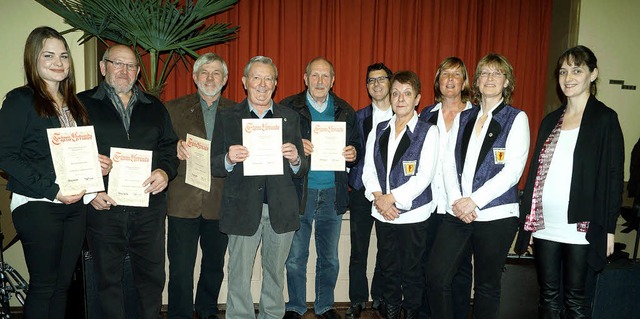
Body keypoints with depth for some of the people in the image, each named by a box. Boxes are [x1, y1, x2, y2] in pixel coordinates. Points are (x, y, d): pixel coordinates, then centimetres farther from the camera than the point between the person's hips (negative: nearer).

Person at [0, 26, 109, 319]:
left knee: (63, 283, 12)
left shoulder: (72, 104, 15)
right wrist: (52, 190, -18)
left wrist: (95, 163, -2)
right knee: (43, 285, 3)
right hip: (37, 206, -6)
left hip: (74, 205, 6)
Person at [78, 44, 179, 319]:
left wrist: (165, 172, -8)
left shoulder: (155, 107, 14)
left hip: (149, 207, 2)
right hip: (103, 206, -2)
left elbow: (170, 147, 12)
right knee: (108, 278, 10)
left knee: (152, 276, 9)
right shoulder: (83, 104, 5)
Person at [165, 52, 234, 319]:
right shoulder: (175, 108, 6)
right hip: (183, 202, -1)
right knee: (181, 268, 4)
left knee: (214, 265, 16)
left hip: (220, 204, 2)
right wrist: (176, 149, -18)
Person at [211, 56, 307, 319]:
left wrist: (295, 159, -16)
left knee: (275, 275, 16)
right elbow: (214, 167, 0)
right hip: (243, 209, -1)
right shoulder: (227, 117, 4)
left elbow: (302, 170, 6)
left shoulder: (290, 118, 7)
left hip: (281, 209, 2)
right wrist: (229, 159, -21)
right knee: (239, 278, 5)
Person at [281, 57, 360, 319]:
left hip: (333, 193, 3)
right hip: (299, 191, -2)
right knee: (295, 258, 8)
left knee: (330, 258, 14)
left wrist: (352, 154, -11)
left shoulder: (345, 111, 8)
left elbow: (355, 146, 12)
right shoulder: (288, 107, 0)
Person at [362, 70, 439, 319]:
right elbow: (368, 169, 6)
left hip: (413, 213, -4)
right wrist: (378, 197, -10)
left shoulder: (428, 132, -4)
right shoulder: (378, 131, 9)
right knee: (388, 270, 15)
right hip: (382, 213, 4)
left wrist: (392, 197, -15)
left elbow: (424, 176, -12)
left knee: (412, 272, 6)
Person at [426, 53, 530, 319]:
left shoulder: (516, 118, 1)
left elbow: (512, 171, -10)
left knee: (487, 286, 9)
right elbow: (448, 162, 7)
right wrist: (456, 201, -8)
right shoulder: (464, 117, 13)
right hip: (457, 213, 4)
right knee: (436, 276, -3)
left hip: (495, 215, -3)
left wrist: (474, 201, -15)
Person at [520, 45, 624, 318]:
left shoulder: (605, 119, -2)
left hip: (582, 229, -4)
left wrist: (608, 229, -9)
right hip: (545, 226, 5)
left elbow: (614, 177, -5)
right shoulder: (550, 120, 13)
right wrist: (528, 221, 9)